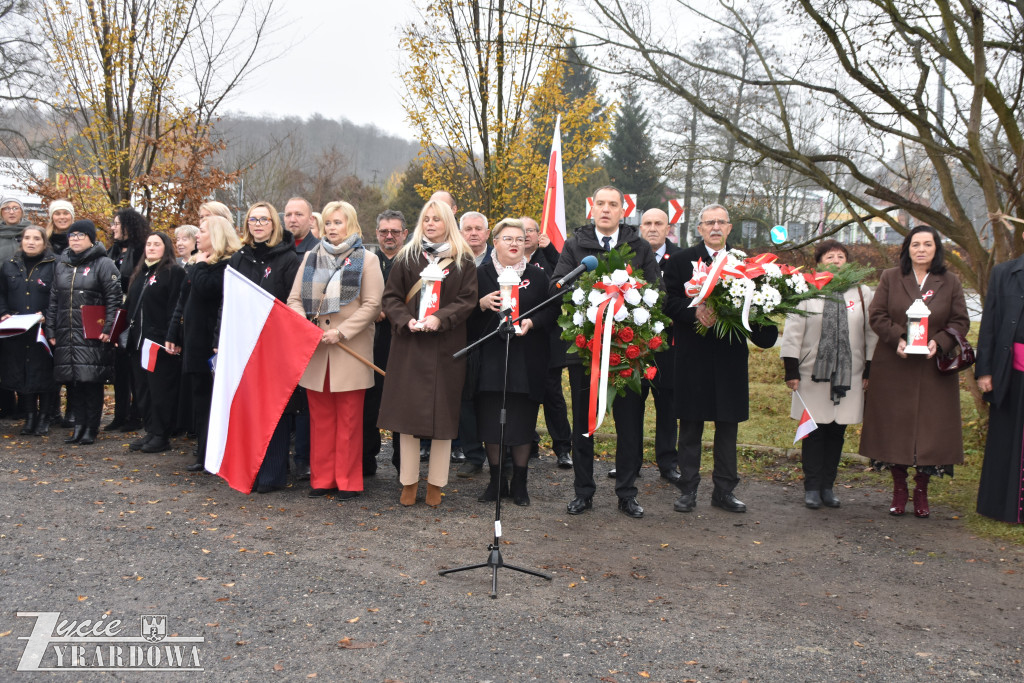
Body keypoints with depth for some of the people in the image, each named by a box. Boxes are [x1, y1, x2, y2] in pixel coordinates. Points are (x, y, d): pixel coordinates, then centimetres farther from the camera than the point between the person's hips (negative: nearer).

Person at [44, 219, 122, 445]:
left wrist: (108, 329, -15)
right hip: (67, 334, 6)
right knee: (73, 382, 6)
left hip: (93, 335, -5)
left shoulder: (103, 264, -1)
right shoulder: (62, 265, 17)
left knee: (92, 382, -4)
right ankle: (79, 426, 13)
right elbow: (53, 301, 20)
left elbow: (114, 299, -7)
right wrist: (51, 330, 14)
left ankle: (91, 429, 3)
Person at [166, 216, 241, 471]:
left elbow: (205, 290, -26)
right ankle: (203, 451, 16)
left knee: (207, 399, -5)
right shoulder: (198, 265, 19)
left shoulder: (226, 265, -10)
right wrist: (173, 334, 18)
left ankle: (208, 456, 0)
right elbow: (183, 300, 20)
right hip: (193, 341, 9)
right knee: (199, 396, 10)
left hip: (209, 342, -9)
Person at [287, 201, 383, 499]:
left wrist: (341, 332, -14)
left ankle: (347, 481, 9)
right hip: (314, 350, 4)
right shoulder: (311, 257, 13)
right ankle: (321, 478, 17)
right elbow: (294, 299, 11)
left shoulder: (366, 259, 1)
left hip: (350, 352, -4)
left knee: (349, 419, 0)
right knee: (320, 418, 8)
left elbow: (372, 305, -6)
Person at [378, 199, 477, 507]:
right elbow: (390, 296, 6)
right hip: (409, 344, 1)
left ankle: (436, 483, 11)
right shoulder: (406, 257, 9)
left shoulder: (463, 260, 6)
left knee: (443, 410, 1)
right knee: (407, 409, 1)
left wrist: (440, 319, -16)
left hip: (446, 346, -1)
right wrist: (405, 320, -12)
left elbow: (468, 299, -2)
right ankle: (409, 480, 12)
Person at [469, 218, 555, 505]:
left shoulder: (538, 276, 8)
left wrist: (532, 322, -13)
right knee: (490, 421, 3)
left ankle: (519, 483, 16)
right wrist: (482, 304, -14)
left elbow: (552, 310, 4)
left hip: (526, 360, 0)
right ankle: (496, 480, 17)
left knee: (522, 422, 2)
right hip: (489, 359, 0)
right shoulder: (481, 274, 7)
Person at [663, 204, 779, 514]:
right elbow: (670, 302, -5)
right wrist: (695, 312, -22)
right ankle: (688, 489, 15)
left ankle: (724, 490, 19)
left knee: (728, 425, 8)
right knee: (691, 426, 5)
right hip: (693, 356, -2)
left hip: (731, 357, 2)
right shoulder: (681, 261, 2)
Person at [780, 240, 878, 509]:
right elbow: (792, 332, -1)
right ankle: (812, 488, 11)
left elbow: (871, 334, 9)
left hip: (848, 376, 2)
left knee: (837, 432, 7)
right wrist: (791, 370, -4)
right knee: (814, 432, 2)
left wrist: (869, 371, 5)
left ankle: (828, 486, 18)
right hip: (813, 374, -2)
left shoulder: (862, 293, 8)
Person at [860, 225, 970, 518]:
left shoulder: (950, 283, 6)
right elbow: (876, 315, -1)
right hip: (894, 369, 0)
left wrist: (939, 342, -15)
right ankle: (899, 489, 17)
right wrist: (897, 338, -17)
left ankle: (921, 491, 16)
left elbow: (961, 321, 3)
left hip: (934, 369, 0)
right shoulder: (890, 278, 5)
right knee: (895, 428, 4)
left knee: (930, 427, 2)